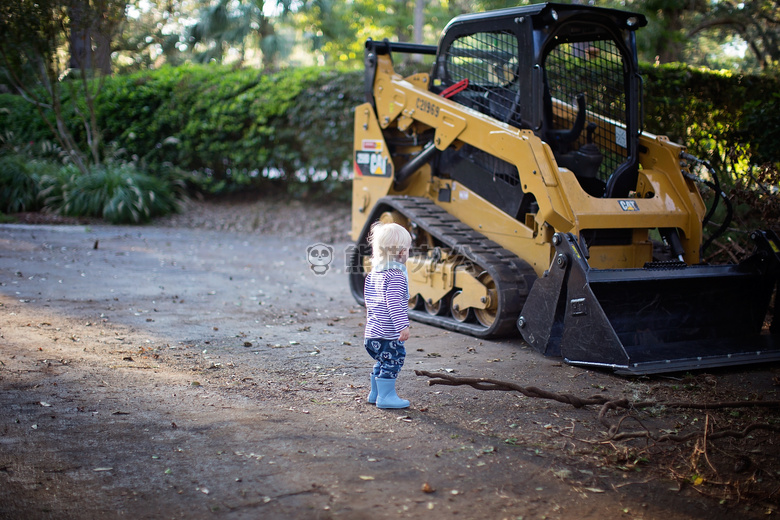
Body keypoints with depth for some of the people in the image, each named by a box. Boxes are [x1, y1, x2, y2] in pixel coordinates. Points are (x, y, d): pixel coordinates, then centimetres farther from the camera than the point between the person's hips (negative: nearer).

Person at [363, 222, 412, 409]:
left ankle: (375, 393, 30)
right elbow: (394, 303, -25)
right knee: (392, 362, -2)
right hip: (388, 333, -10)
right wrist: (402, 326, -25)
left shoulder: (374, 272, 12)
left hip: (373, 329, 10)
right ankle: (386, 396, 1)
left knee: (382, 362, 21)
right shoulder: (396, 276, -17)